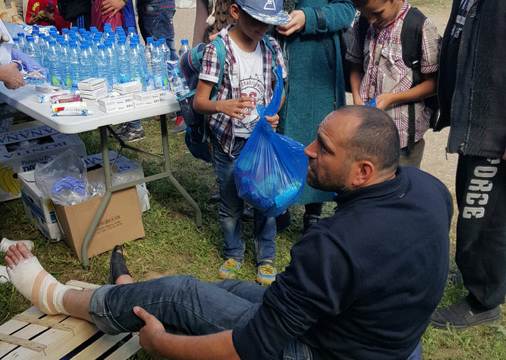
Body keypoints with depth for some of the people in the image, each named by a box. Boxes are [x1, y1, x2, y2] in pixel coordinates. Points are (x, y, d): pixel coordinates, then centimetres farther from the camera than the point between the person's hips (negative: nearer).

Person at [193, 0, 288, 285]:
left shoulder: (272, 48, -3)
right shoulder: (218, 49, -15)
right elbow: (199, 102, -15)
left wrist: (274, 114, -10)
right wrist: (222, 106, -38)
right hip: (229, 141, -2)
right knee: (231, 203, 13)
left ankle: (266, 258, 30)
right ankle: (233, 254, 36)